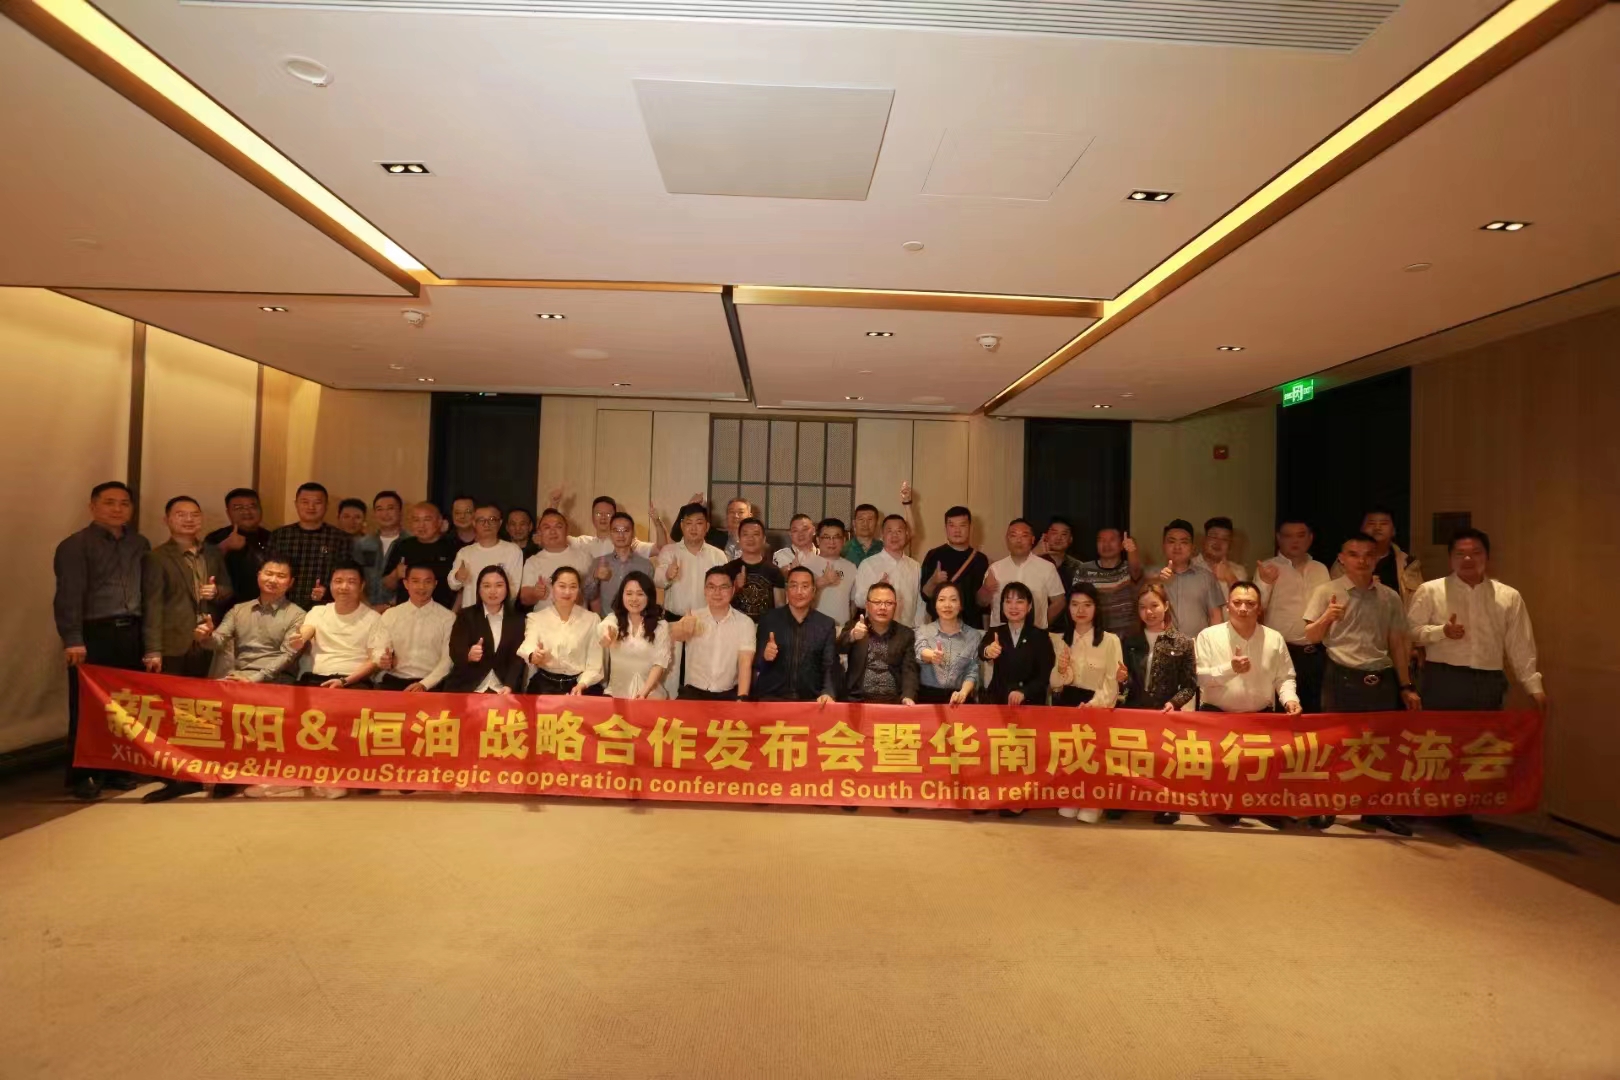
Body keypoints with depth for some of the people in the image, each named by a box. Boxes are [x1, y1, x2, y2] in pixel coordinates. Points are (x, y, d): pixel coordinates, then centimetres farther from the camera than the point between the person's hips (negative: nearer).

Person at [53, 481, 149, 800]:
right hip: (93, 633, -4)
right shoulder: (75, 545, -2)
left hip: (130, 633, 4)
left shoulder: (140, 544, 13)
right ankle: (82, 776, 13)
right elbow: (68, 595, -10)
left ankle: (115, 770, 19)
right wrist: (73, 640, -18)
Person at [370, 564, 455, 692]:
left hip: (432, 684, -2)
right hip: (394, 680, 2)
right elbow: (378, 650, 8)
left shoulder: (448, 617, 3)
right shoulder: (390, 615, 12)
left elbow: (448, 659, -2)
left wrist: (424, 684, -15)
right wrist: (383, 660, -15)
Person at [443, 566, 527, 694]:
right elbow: (455, 653, -9)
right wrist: (469, 655, -32)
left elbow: (518, 658, 0)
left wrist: (509, 686, -17)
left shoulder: (517, 620, 7)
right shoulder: (465, 616, 4)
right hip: (466, 688, -1)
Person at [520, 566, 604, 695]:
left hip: (579, 684, 0)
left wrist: (581, 685, -15)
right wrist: (534, 656, -37)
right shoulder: (536, 617, 5)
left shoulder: (591, 619, 5)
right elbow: (529, 645, -15)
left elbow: (594, 664, 2)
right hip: (545, 685, 0)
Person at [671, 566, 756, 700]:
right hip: (693, 692, 0)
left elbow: (745, 663, -9)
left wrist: (742, 698, -25)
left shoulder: (745, 622, -1)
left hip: (728, 695, 0)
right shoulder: (693, 616, -2)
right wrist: (682, 629, -49)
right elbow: (673, 636, -24)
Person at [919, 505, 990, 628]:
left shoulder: (980, 559, 5)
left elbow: (983, 601, 12)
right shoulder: (934, 556, -2)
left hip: (972, 625, 2)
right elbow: (925, 595, -5)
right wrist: (933, 581, -23)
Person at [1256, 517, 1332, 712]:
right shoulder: (1267, 568, -4)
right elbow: (1258, 607, -12)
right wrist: (1266, 583, -28)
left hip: (1315, 653, 4)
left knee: (1313, 709, 13)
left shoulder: (1321, 569, 11)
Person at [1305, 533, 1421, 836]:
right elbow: (1311, 637, -3)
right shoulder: (1327, 592, -2)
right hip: (1342, 678, -3)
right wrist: (1326, 618, -23)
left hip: (1382, 680, 4)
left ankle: (1378, 810, 24)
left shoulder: (1390, 597, 8)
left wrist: (1406, 686, 11)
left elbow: (1397, 643, 13)